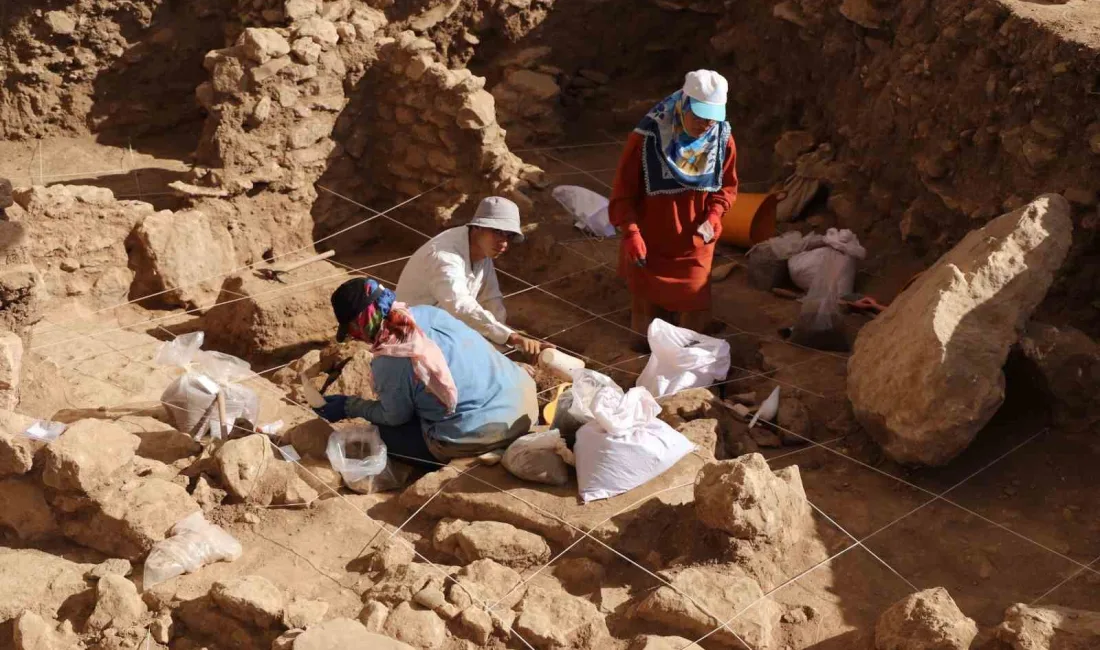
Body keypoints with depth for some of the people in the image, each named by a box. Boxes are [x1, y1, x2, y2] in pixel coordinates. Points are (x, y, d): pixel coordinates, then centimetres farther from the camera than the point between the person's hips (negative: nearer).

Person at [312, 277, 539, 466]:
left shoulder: (388, 362, -14)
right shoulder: (427, 312, 2)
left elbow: (395, 417, 2)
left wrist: (349, 406, 14)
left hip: (478, 436, -7)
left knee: (383, 432, 15)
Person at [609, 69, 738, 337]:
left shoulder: (723, 140, -10)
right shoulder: (646, 138, -22)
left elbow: (727, 186, 5)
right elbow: (623, 190, -14)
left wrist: (713, 216, -13)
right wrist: (631, 233, -22)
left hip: (695, 247, 3)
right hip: (649, 245, -3)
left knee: (697, 314, 13)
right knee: (645, 314, 13)